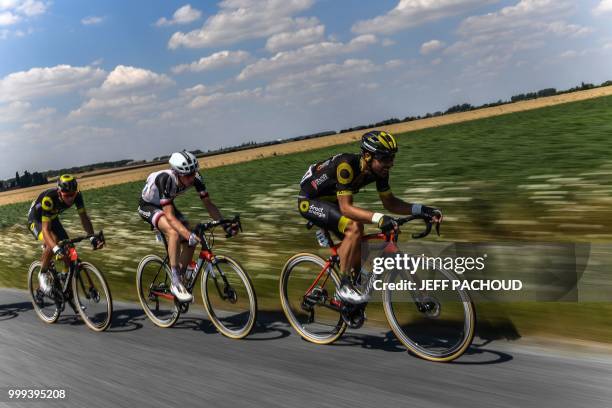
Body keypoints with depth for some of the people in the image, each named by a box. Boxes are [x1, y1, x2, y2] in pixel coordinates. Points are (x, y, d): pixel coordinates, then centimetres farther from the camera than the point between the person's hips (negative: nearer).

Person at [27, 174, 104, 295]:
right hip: (36, 220, -5)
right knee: (51, 244, -32)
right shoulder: (49, 199, -40)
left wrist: (92, 237, -35)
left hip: (52, 218, 5)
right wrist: (56, 248, -56)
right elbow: (46, 229, -42)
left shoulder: (77, 195, -27)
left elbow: (84, 217, -20)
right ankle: (43, 274, -9)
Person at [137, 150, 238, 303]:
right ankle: (175, 283, -23)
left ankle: (178, 282, 10)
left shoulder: (195, 178, -23)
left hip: (167, 204, 6)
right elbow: (170, 216, -41)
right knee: (174, 233, -32)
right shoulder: (165, 179, -38)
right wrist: (188, 234, -53)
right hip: (148, 206, -6)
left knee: (190, 242, -9)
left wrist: (225, 224, -28)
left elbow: (209, 204, -16)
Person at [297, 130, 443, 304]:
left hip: (331, 202, 8)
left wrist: (421, 209, -17)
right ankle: (344, 286, -17)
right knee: (355, 227, -29)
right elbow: (346, 207, -37)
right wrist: (379, 218, -50)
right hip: (310, 201, -8)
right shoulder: (347, 165, -34)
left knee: (360, 249, 1)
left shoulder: (379, 170, -12)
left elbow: (389, 202, -4)